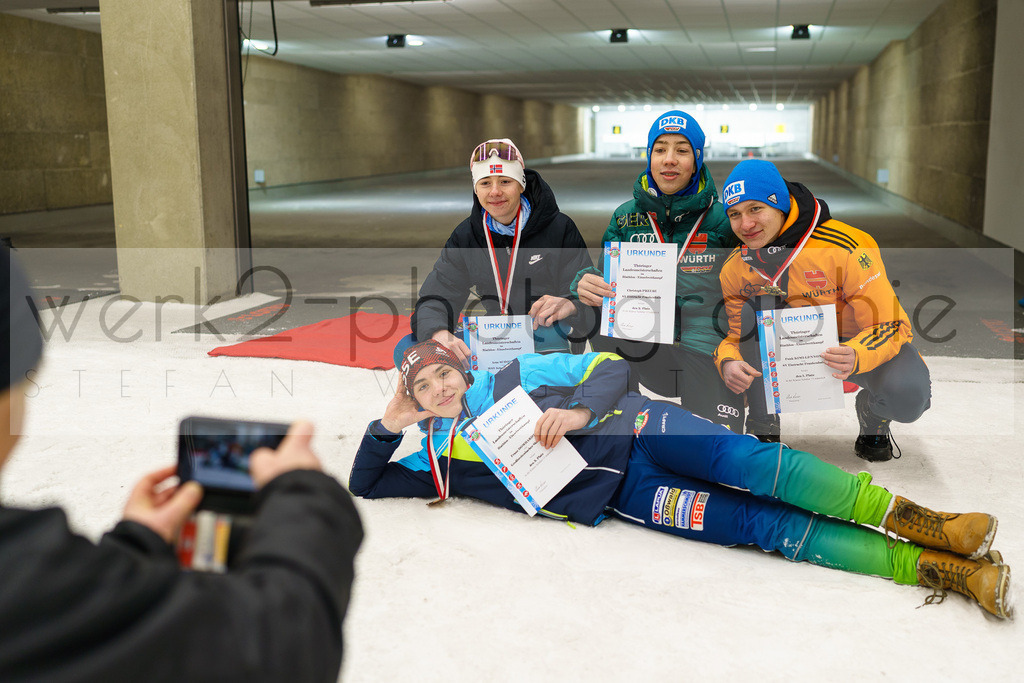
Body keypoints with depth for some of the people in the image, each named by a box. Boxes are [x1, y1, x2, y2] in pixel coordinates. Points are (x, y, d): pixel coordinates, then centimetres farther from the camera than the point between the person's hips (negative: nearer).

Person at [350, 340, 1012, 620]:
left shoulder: (516, 377, 10)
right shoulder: (437, 462, 12)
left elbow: (608, 366, 7)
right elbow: (366, 485, 17)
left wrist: (580, 411, -13)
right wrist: (387, 425, 1)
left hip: (634, 426, 1)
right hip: (619, 496, -1)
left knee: (747, 463, -28)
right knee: (762, 526, -17)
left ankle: (915, 520, -26)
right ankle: (930, 568, -19)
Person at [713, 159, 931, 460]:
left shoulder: (845, 249, -29)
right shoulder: (735, 269, -13)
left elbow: (887, 326, -26)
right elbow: (735, 335, -4)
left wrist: (856, 357, -49)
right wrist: (728, 362, -30)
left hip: (858, 343, -3)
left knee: (907, 395, -34)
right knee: (756, 309, -28)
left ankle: (873, 419, 7)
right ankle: (763, 428, -11)